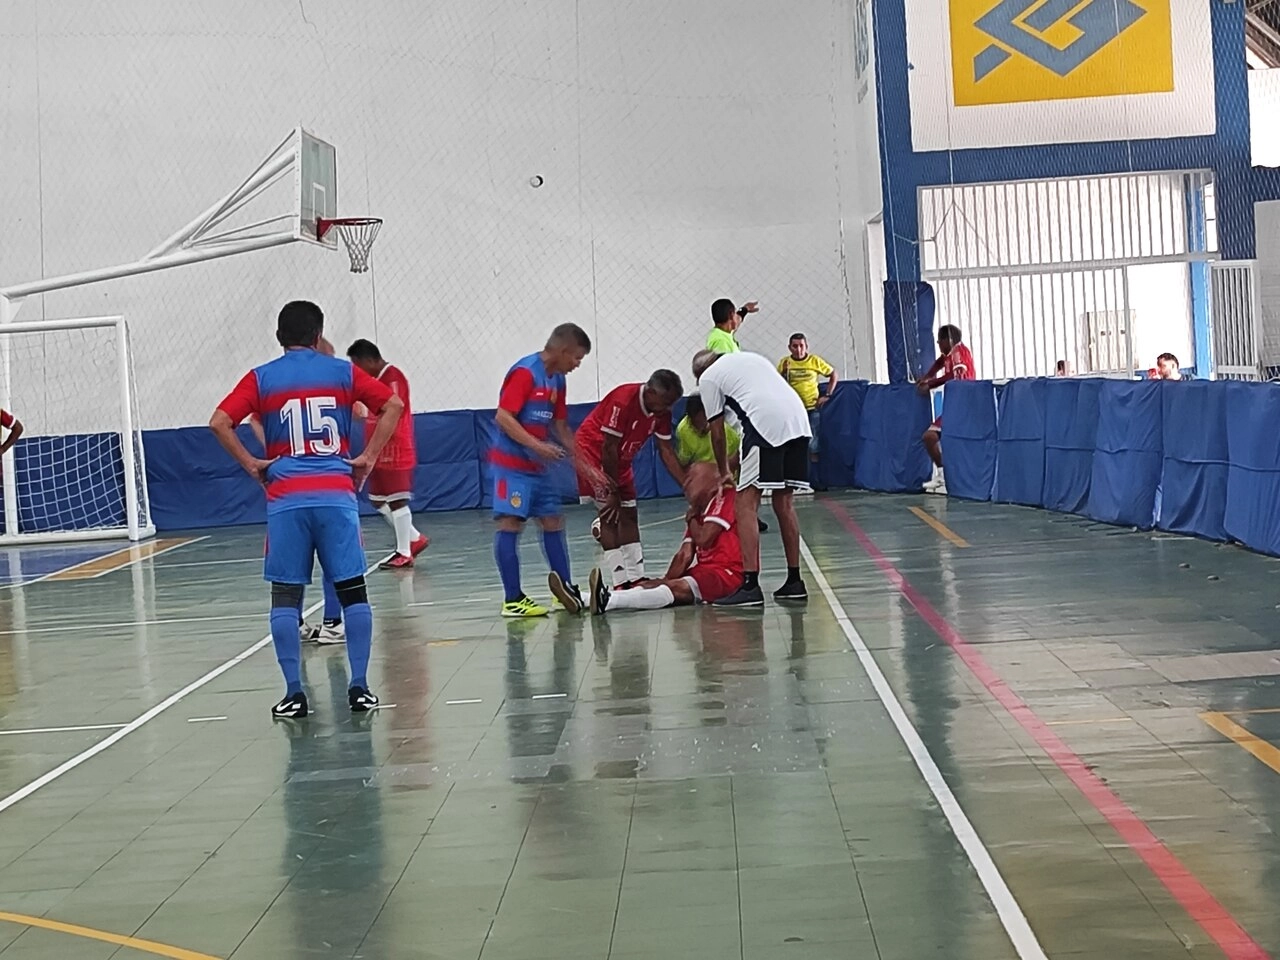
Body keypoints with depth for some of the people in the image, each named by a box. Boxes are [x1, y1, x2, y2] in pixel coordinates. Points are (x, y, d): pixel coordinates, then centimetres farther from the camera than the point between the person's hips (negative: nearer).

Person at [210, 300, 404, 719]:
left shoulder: (261, 378, 7)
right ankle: (360, 687, 4)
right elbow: (393, 405, 2)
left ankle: (294, 693, 2)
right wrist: (368, 457, 5)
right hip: (337, 492, 0)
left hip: (286, 497, 0)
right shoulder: (342, 372, 9)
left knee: (285, 595, 5)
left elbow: (219, 422, -4)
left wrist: (251, 465, 5)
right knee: (352, 590, 6)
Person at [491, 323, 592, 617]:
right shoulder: (524, 372, -15)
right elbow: (503, 417, -21)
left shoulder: (557, 379, 12)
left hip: (537, 467, 9)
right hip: (512, 463, -9)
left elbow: (560, 426, 20)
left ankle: (564, 584, 18)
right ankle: (513, 600, -10)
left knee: (553, 520, 10)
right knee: (510, 523, -9)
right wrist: (537, 445, -26)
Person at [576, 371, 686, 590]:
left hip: (619, 459, 9)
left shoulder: (662, 412, -7)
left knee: (629, 515, 7)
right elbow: (609, 447, -26)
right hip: (593, 451, -9)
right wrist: (613, 492, -20)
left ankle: (636, 578, 11)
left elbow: (666, 452, 0)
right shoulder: (623, 400, -31)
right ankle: (620, 583, -16)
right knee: (609, 516, -13)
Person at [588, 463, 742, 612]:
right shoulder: (696, 512, 20)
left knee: (678, 588, -29)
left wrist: (691, 518, 3)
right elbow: (685, 555, 8)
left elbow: (703, 540, -16)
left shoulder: (725, 499, -5)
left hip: (725, 574, -9)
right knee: (653, 584, -12)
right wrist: (666, 581, -6)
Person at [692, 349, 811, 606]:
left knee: (747, 505, -3)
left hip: (765, 423, -7)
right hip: (799, 421, 7)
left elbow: (717, 434, 17)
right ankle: (794, 581, 19)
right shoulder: (751, 358, 33)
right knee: (784, 503, 16)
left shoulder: (708, 377, 15)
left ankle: (750, 585, -11)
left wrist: (724, 473, 32)